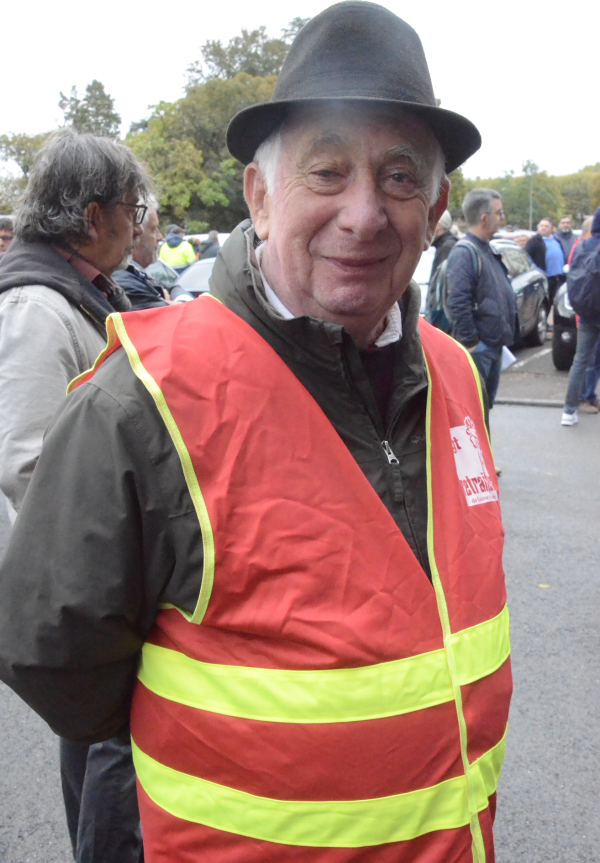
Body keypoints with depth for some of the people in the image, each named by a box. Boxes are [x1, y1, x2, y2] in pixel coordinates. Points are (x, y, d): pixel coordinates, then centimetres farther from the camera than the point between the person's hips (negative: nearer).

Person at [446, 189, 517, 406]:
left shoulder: (487, 250, 14)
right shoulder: (464, 252, -16)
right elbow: (458, 303, -23)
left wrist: (505, 336, 18)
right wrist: (470, 343, -22)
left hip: (494, 345, 9)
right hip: (477, 348, -9)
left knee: (486, 403, 18)